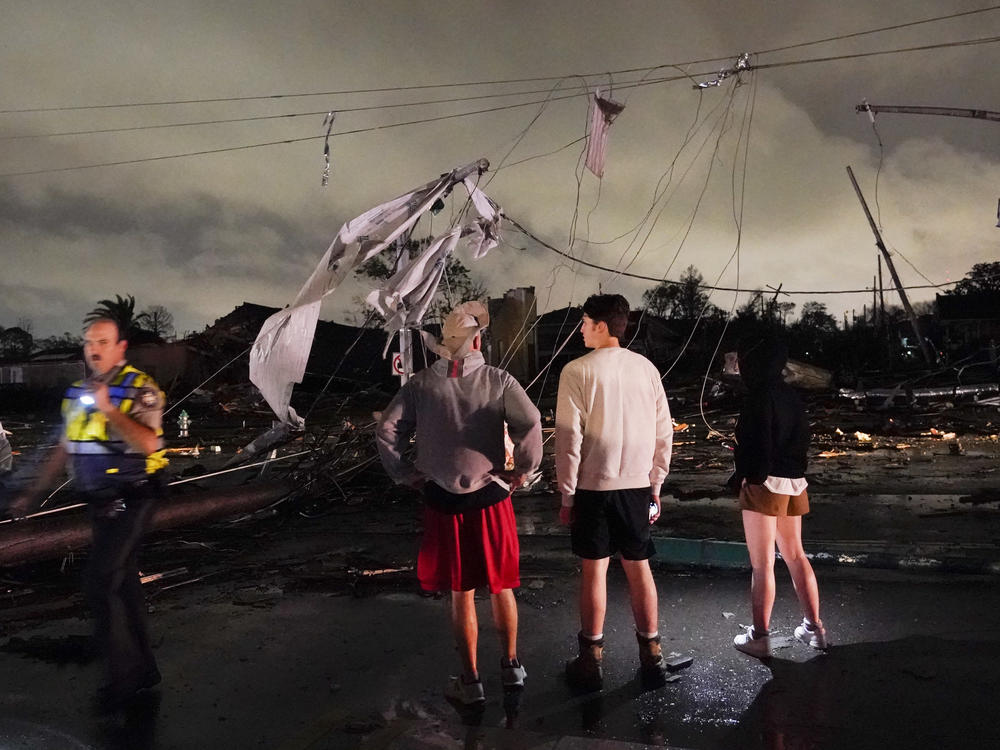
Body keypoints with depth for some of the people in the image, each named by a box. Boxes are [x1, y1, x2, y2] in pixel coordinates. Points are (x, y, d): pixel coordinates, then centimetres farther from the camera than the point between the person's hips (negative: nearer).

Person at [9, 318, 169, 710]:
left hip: (131, 499, -7)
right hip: (100, 501, 7)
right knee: (123, 580, 12)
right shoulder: (78, 393, 12)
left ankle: (123, 671, 1)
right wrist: (33, 493, 19)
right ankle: (143, 667, 23)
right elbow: (65, 448, 19)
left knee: (101, 581, -12)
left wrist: (109, 410, -27)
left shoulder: (139, 389, -11)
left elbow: (148, 444, -24)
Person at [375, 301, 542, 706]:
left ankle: (471, 680, 20)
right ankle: (511, 665, 32)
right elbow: (529, 423, -19)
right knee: (501, 586, 18)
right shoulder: (498, 380, -6)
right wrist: (523, 468, -5)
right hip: (491, 496, 0)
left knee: (461, 593, 12)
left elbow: (386, 430, -7)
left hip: (442, 501, 0)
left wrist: (405, 474, 3)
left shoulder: (421, 384, -2)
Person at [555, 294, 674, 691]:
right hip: (637, 485, 3)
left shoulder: (578, 371, -10)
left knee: (594, 570, 7)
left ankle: (592, 659, 17)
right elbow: (664, 433, 5)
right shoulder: (645, 367, 2)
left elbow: (569, 437, -11)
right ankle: (651, 655, 22)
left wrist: (567, 494, -2)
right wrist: (655, 486, 14)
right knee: (639, 567, 13)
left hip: (594, 486, -3)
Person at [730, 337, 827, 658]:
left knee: (762, 564, -1)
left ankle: (759, 636, 6)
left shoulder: (759, 396, -15)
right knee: (795, 555, 18)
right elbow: (802, 437, 15)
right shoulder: (791, 395, 10)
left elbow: (758, 444, -19)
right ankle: (814, 627, 25)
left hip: (765, 485, -8)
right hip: (794, 482, 8)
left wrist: (745, 475, -7)